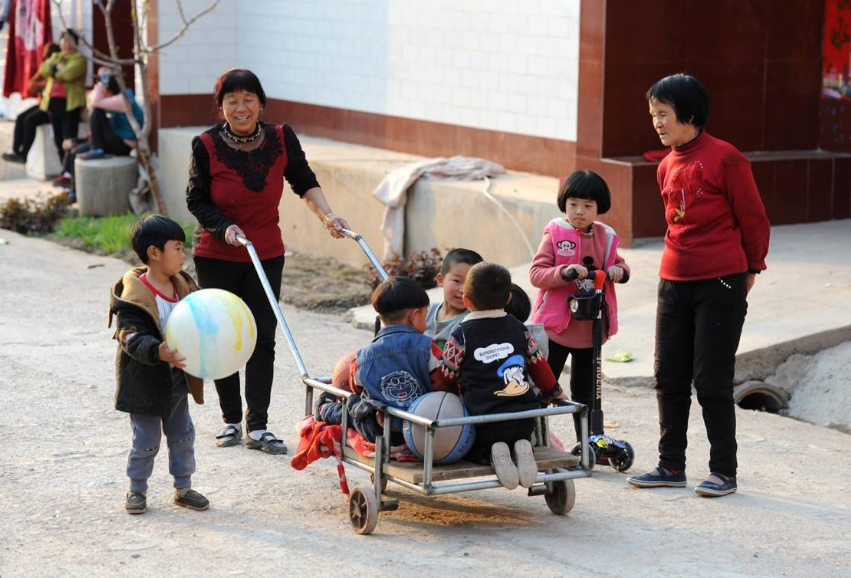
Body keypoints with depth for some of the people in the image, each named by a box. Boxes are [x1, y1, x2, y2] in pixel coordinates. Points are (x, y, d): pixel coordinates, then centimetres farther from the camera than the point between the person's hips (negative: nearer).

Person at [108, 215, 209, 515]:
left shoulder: (183, 287, 2)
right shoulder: (134, 295, -21)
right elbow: (132, 338, -27)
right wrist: (159, 352, -42)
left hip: (177, 378, 7)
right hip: (145, 381, -7)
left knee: (182, 434, 14)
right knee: (146, 440, 4)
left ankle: (183, 487, 27)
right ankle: (137, 490, 21)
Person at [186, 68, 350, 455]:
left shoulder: (281, 139, -8)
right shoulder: (206, 146, -14)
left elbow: (304, 182, 3)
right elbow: (196, 200, -6)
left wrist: (327, 216, -11)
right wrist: (225, 228, -20)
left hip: (267, 256, 2)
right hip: (216, 258, -1)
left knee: (262, 339, 0)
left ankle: (257, 427, 5)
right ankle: (231, 420, 21)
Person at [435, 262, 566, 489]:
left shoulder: (461, 337, -2)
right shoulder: (519, 329, 8)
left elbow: (446, 380, 3)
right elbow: (538, 365, 17)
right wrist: (554, 392, 35)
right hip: (523, 419, 3)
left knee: (470, 450, 20)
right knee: (519, 438, 32)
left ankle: (492, 453, -12)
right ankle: (521, 449, -3)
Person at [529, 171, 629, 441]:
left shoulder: (605, 236, 3)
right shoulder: (554, 233, -9)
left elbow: (619, 265, 18)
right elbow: (536, 273, -14)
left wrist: (620, 270, -6)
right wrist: (564, 273, -30)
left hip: (591, 327, 4)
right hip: (555, 326, -4)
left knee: (584, 390, 17)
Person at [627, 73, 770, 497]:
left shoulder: (724, 159, -11)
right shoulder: (667, 167, 10)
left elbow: (753, 219, -4)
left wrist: (750, 270, 6)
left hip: (720, 286, -7)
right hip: (674, 284, 7)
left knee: (711, 382, -3)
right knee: (668, 378, 9)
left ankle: (724, 471, 8)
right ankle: (672, 466, 20)